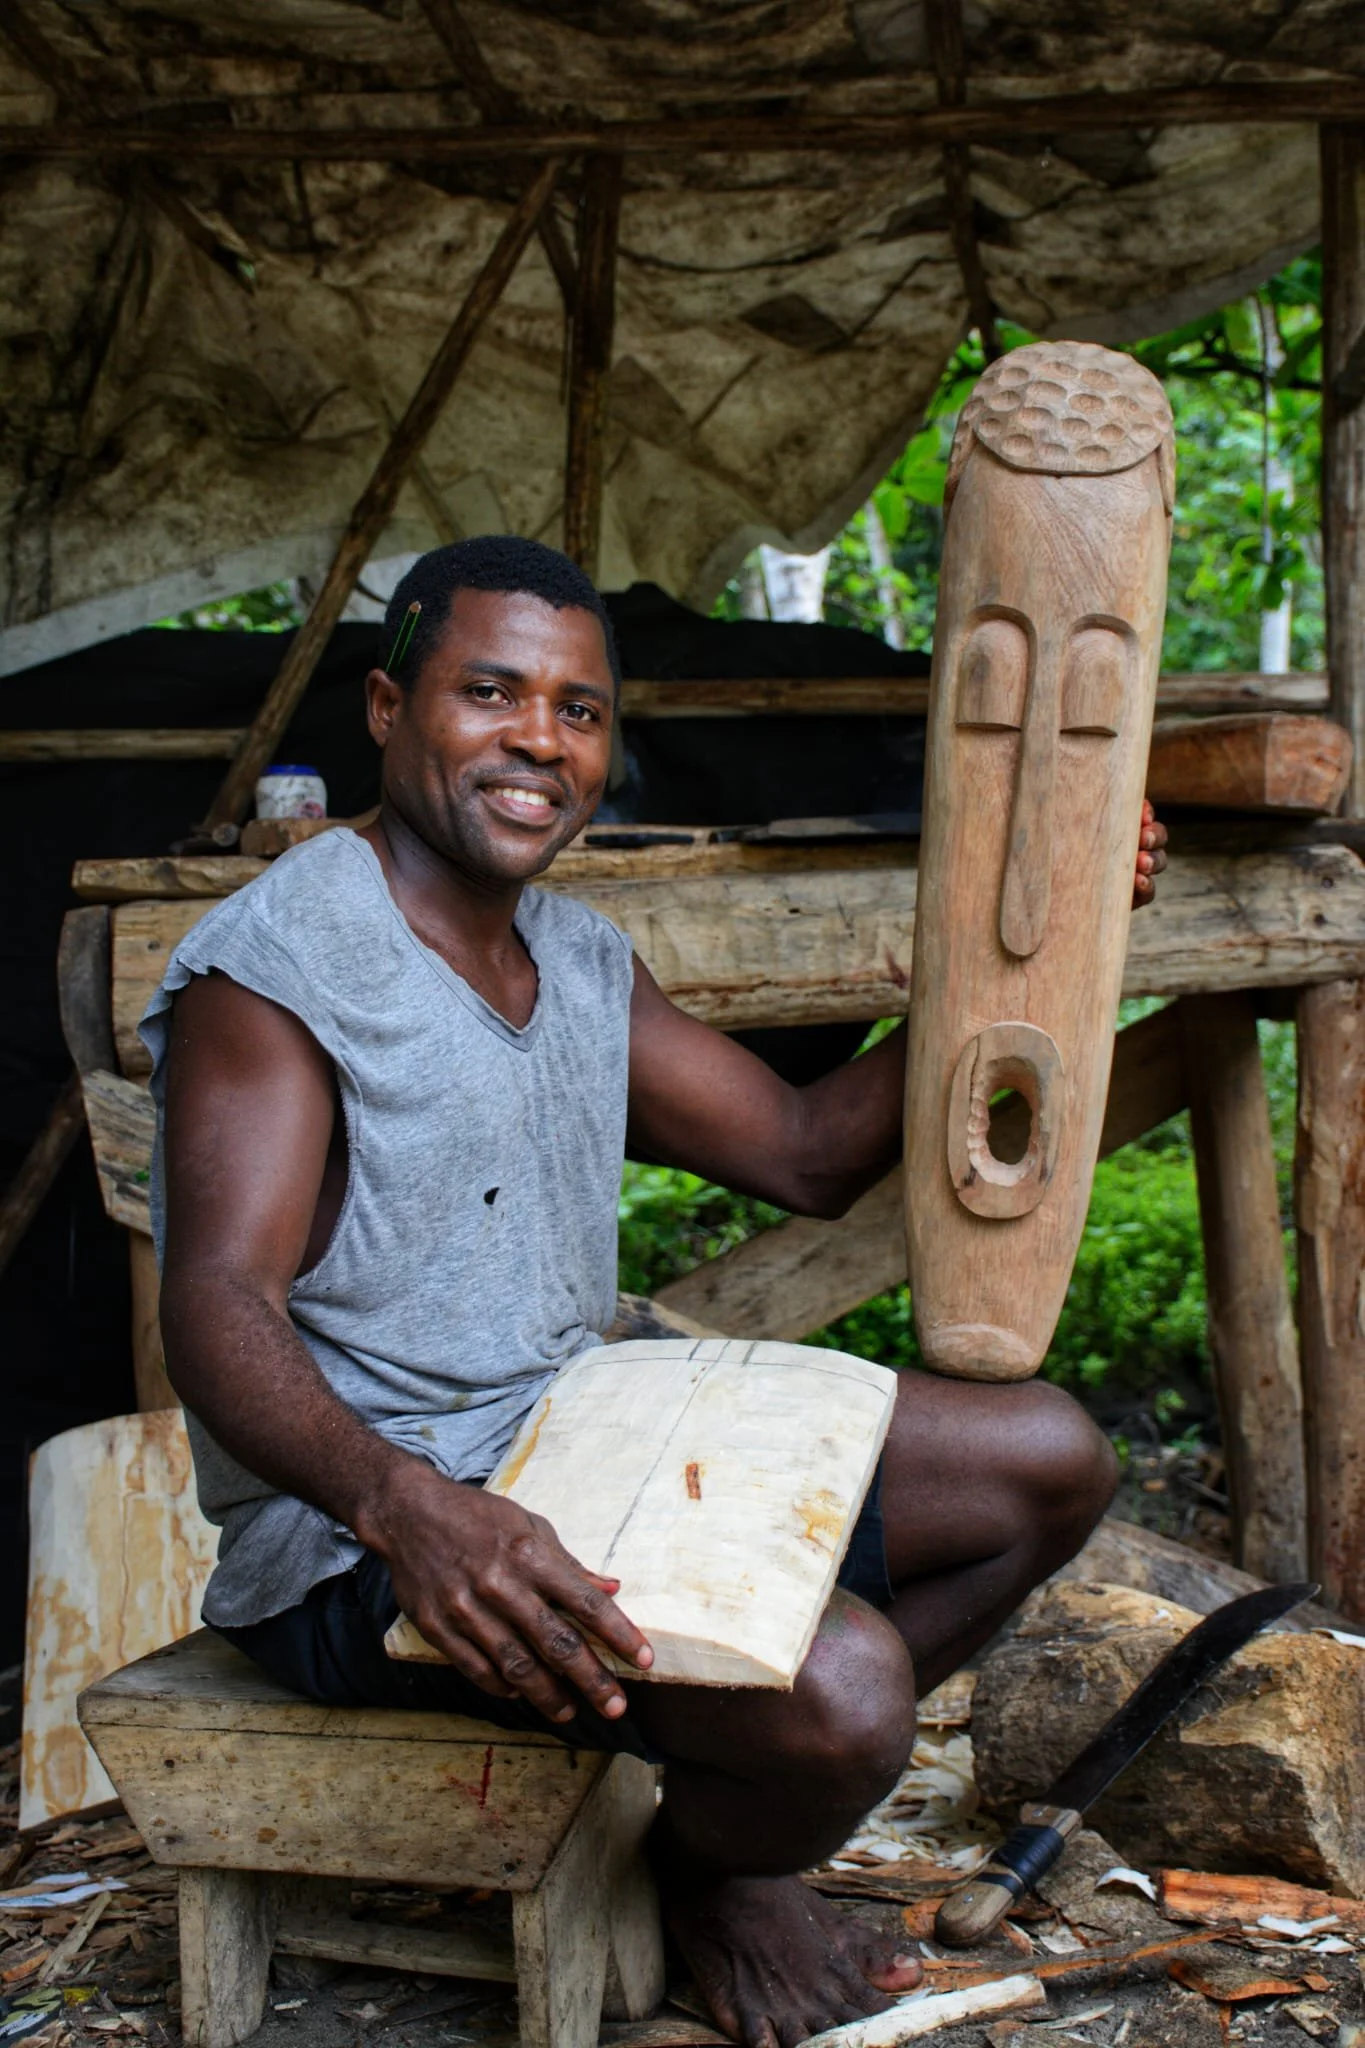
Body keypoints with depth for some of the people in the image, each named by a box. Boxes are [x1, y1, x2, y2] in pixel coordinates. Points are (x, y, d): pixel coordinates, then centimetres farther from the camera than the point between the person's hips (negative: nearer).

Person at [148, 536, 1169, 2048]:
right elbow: (220, 1307, -25)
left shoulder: (582, 960, 11)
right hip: (365, 1542, -8)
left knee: (1050, 1458, 8)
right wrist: (404, 1506, -45)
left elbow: (807, 1155, 15)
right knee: (841, 1685, -31)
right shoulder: (279, 962, -14)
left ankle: (739, 1776, 14)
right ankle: (712, 1871, 6)